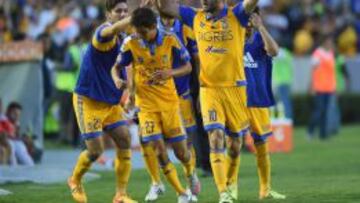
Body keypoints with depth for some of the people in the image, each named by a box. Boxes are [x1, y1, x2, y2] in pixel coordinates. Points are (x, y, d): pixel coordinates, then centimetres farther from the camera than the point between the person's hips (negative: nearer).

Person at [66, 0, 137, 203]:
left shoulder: (122, 40, 7)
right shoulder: (103, 33, -19)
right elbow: (113, 29, -46)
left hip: (111, 101, 7)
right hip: (88, 101, -7)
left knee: (125, 141, -6)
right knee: (95, 150, -7)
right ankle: (75, 181, 24)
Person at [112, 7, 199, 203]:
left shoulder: (170, 41, -11)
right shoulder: (131, 43, -9)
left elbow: (187, 67, -2)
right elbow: (117, 67, 3)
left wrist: (170, 73, -23)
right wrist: (117, 80, -20)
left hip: (169, 100, 0)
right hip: (146, 104, 0)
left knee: (180, 150, 3)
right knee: (158, 149, -11)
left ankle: (191, 174, 39)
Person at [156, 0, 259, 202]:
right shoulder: (196, 17, 7)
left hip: (234, 88, -1)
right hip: (209, 89, 1)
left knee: (234, 144, 9)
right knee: (216, 138, -14)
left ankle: (230, 185, 32)